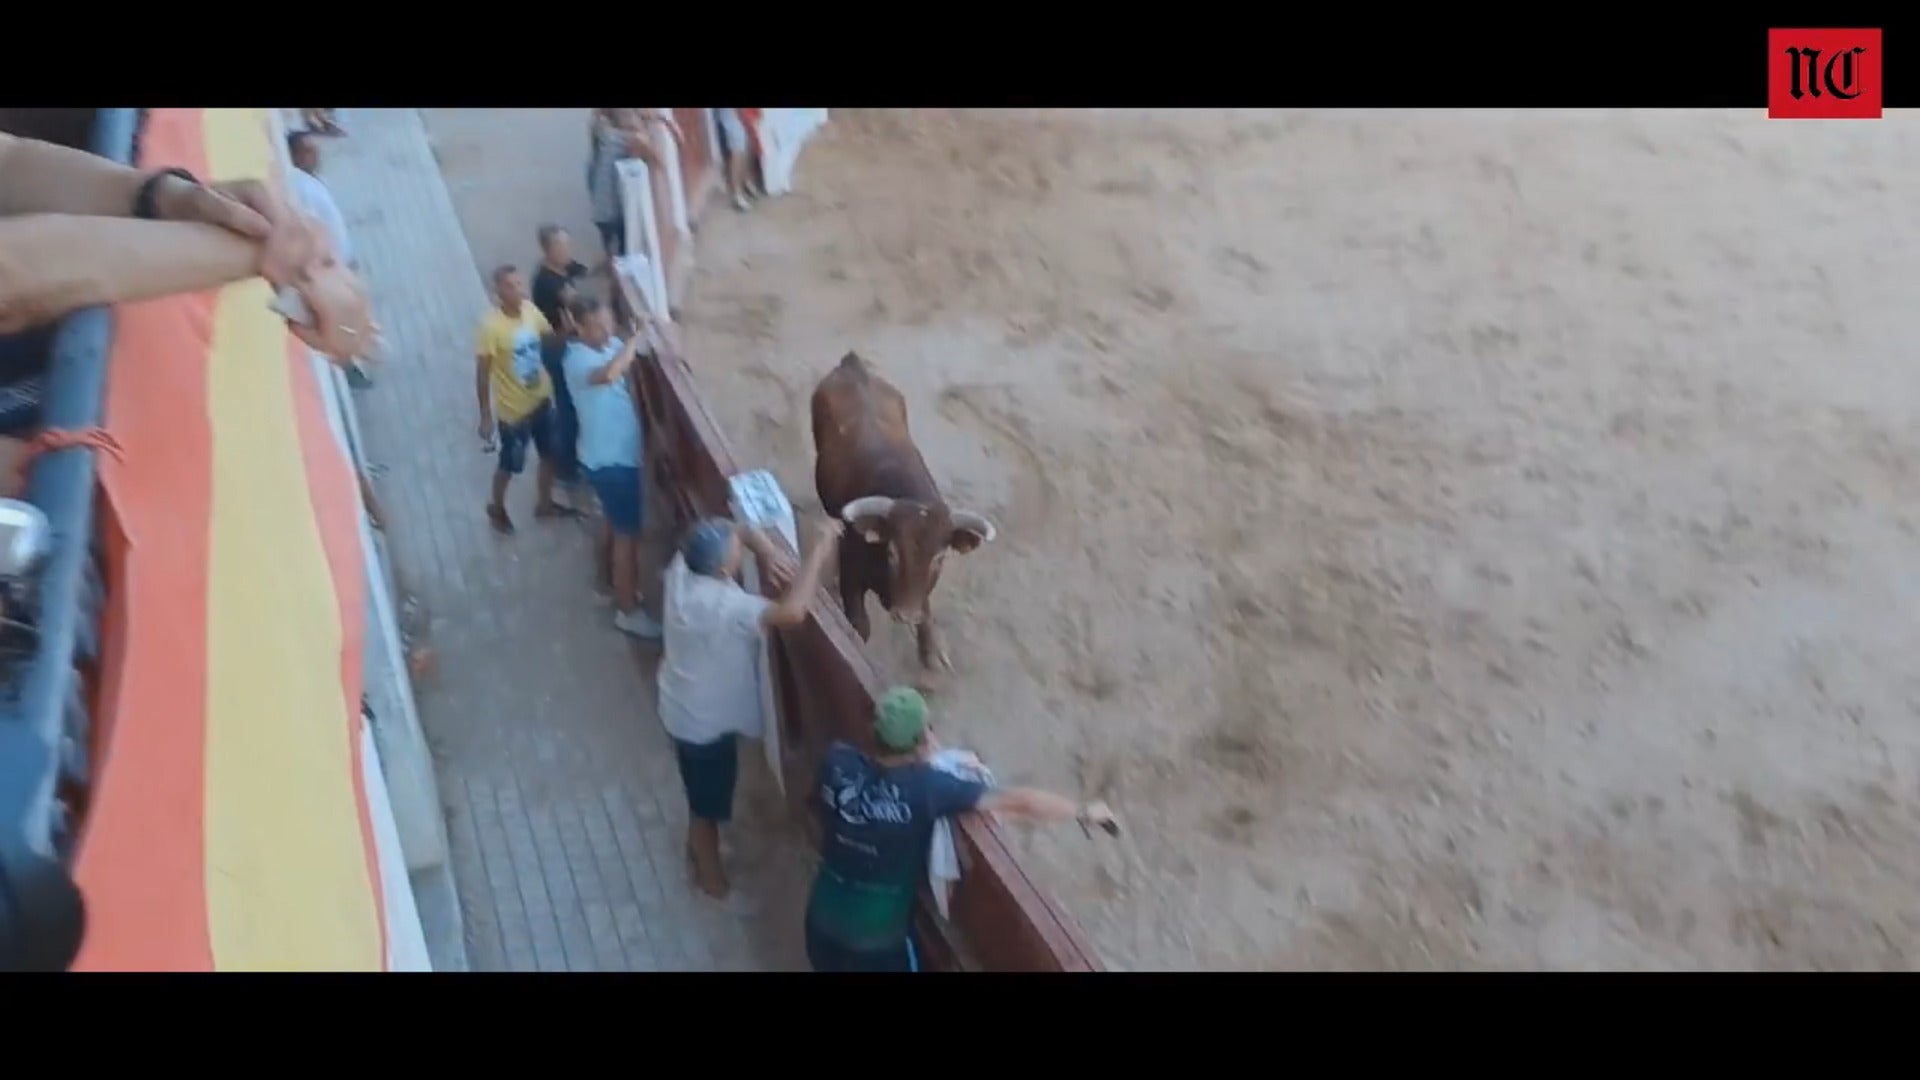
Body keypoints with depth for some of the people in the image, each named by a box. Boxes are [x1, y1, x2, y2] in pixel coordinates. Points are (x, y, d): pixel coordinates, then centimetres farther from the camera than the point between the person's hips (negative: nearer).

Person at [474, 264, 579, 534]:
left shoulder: (530, 310, -9)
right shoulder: (491, 327, -26)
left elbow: (552, 336, 9)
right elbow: (482, 374, -19)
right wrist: (486, 416, -16)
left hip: (541, 399, 6)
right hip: (513, 409, -6)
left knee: (549, 455, 21)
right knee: (509, 465, 14)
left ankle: (544, 503, 44)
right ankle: (497, 509, 40)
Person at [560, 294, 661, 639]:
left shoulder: (610, 345, 2)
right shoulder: (579, 358, -26)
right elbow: (609, 374, -47)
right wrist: (634, 339, -35)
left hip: (620, 453, 9)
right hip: (609, 459, -9)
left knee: (614, 522, 26)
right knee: (628, 533, 1)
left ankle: (614, 584, 46)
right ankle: (628, 610, 14)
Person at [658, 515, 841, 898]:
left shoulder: (684, 566, -14)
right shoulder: (721, 605, -39)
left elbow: (741, 533, 0)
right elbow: (792, 612, -50)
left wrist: (767, 552, -19)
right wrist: (819, 551, -42)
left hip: (685, 706, 8)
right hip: (705, 719, -8)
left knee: (701, 794, 32)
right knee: (709, 802, 18)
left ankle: (696, 848, 56)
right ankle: (712, 877, 41)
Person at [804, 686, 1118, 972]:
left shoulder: (838, 762, -17)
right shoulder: (927, 787, -26)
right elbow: (1017, 802, -22)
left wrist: (916, 759, 2)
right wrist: (1085, 811, -10)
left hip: (824, 919, 3)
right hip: (879, 930, -3)